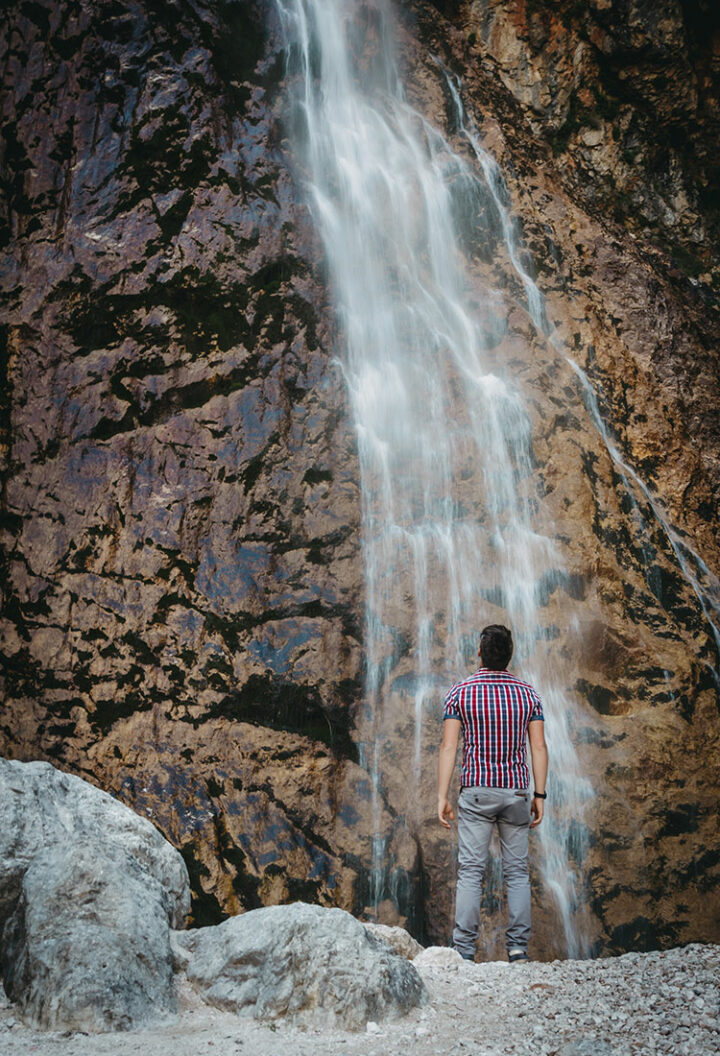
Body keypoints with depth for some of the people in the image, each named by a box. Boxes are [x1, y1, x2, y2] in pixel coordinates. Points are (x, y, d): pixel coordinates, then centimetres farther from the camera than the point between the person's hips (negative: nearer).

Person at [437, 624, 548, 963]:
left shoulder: (461, 691, -3)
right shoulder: (527, 693, 3)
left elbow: (448, 747, -6)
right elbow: (538, 747, 1)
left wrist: (442, 796, -3)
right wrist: (539, 794, 8)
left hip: (476, 791, -2)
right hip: (516, 792, 2)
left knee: (470, 871, 0)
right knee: (517, 871, 9)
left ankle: (464, 949, -3)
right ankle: (518, 946, 8)